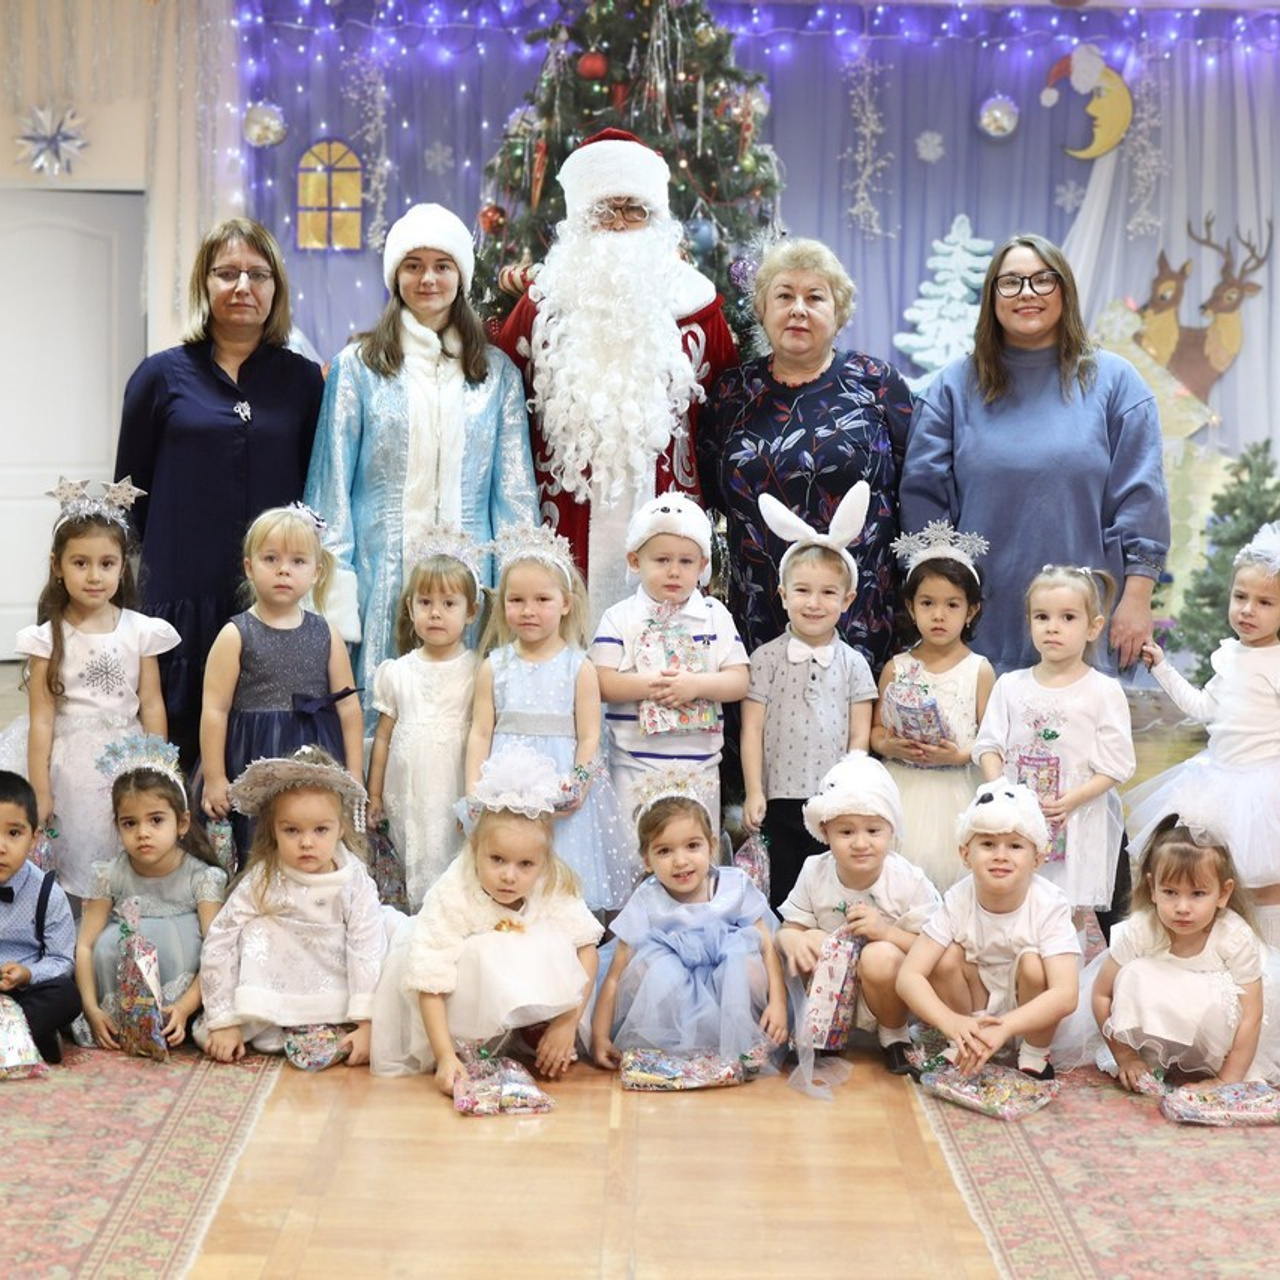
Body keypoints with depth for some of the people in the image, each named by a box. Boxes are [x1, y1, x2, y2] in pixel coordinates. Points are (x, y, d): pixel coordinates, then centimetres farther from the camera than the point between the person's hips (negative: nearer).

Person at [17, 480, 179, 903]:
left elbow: (152, 708, 3)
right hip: (71, 769, -1)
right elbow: (42, 718, -4)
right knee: (75, 865, 4)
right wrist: (40, 792, -5)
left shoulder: (140, 631, -1)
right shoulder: (48, 638, -4)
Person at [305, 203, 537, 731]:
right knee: (374, 713, -1)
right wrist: (335, 595, -4)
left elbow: (515, 490, 10)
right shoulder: (358, 366, 5)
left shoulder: (497, 372, 11)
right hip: (380, 580, -1)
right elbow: (332, 483, 3)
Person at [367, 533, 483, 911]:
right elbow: (384, 736, 11)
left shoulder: (476, 671, -2)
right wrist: (374, 795, 11)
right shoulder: (397, 672, 6)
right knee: (416, 880, 5)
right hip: (408, 793, 3)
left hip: (457, 793, -3)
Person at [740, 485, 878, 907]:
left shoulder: (853, 664, 5)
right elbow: (752, 729, -1)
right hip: (781, 798, -1)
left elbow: (859, 736, 4)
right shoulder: (767, 659, 1)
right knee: (783, 892, 5)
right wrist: (754, 792, -6)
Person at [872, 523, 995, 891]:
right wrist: (889, 746, -10)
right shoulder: (895, 668, 6)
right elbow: (876, 729, 10)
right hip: (902, 789, 2)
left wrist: (961, 755, -18)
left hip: (954, 791, -2)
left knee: (947, 869, -5)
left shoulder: (979, 670, 0)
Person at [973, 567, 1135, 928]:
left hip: (1078, 821, -2)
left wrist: (1070, 801, -17)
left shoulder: (1104, 691, -2)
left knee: (1071, 915, 3)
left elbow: (1115, 766, -6)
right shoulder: (1010, 685, 7)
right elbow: (989, 746, 5)